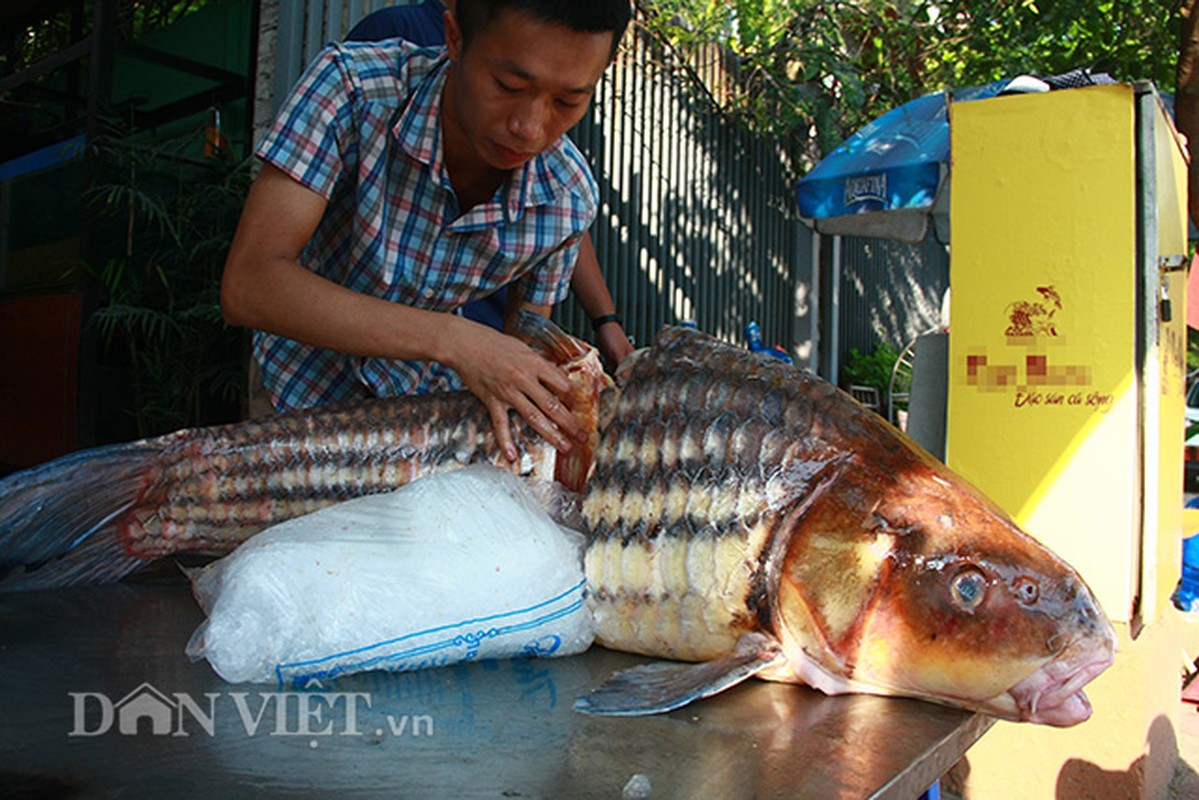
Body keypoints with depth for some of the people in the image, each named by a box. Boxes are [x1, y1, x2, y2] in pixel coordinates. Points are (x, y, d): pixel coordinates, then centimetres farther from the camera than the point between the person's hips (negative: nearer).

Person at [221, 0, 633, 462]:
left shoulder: (570, 201, -20)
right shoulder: (350, 86, -30)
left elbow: (523, 350, -8)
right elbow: (246, 287, -37)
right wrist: (451, 340, -43)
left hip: (425, 393, 2)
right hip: (309, 380, -1)